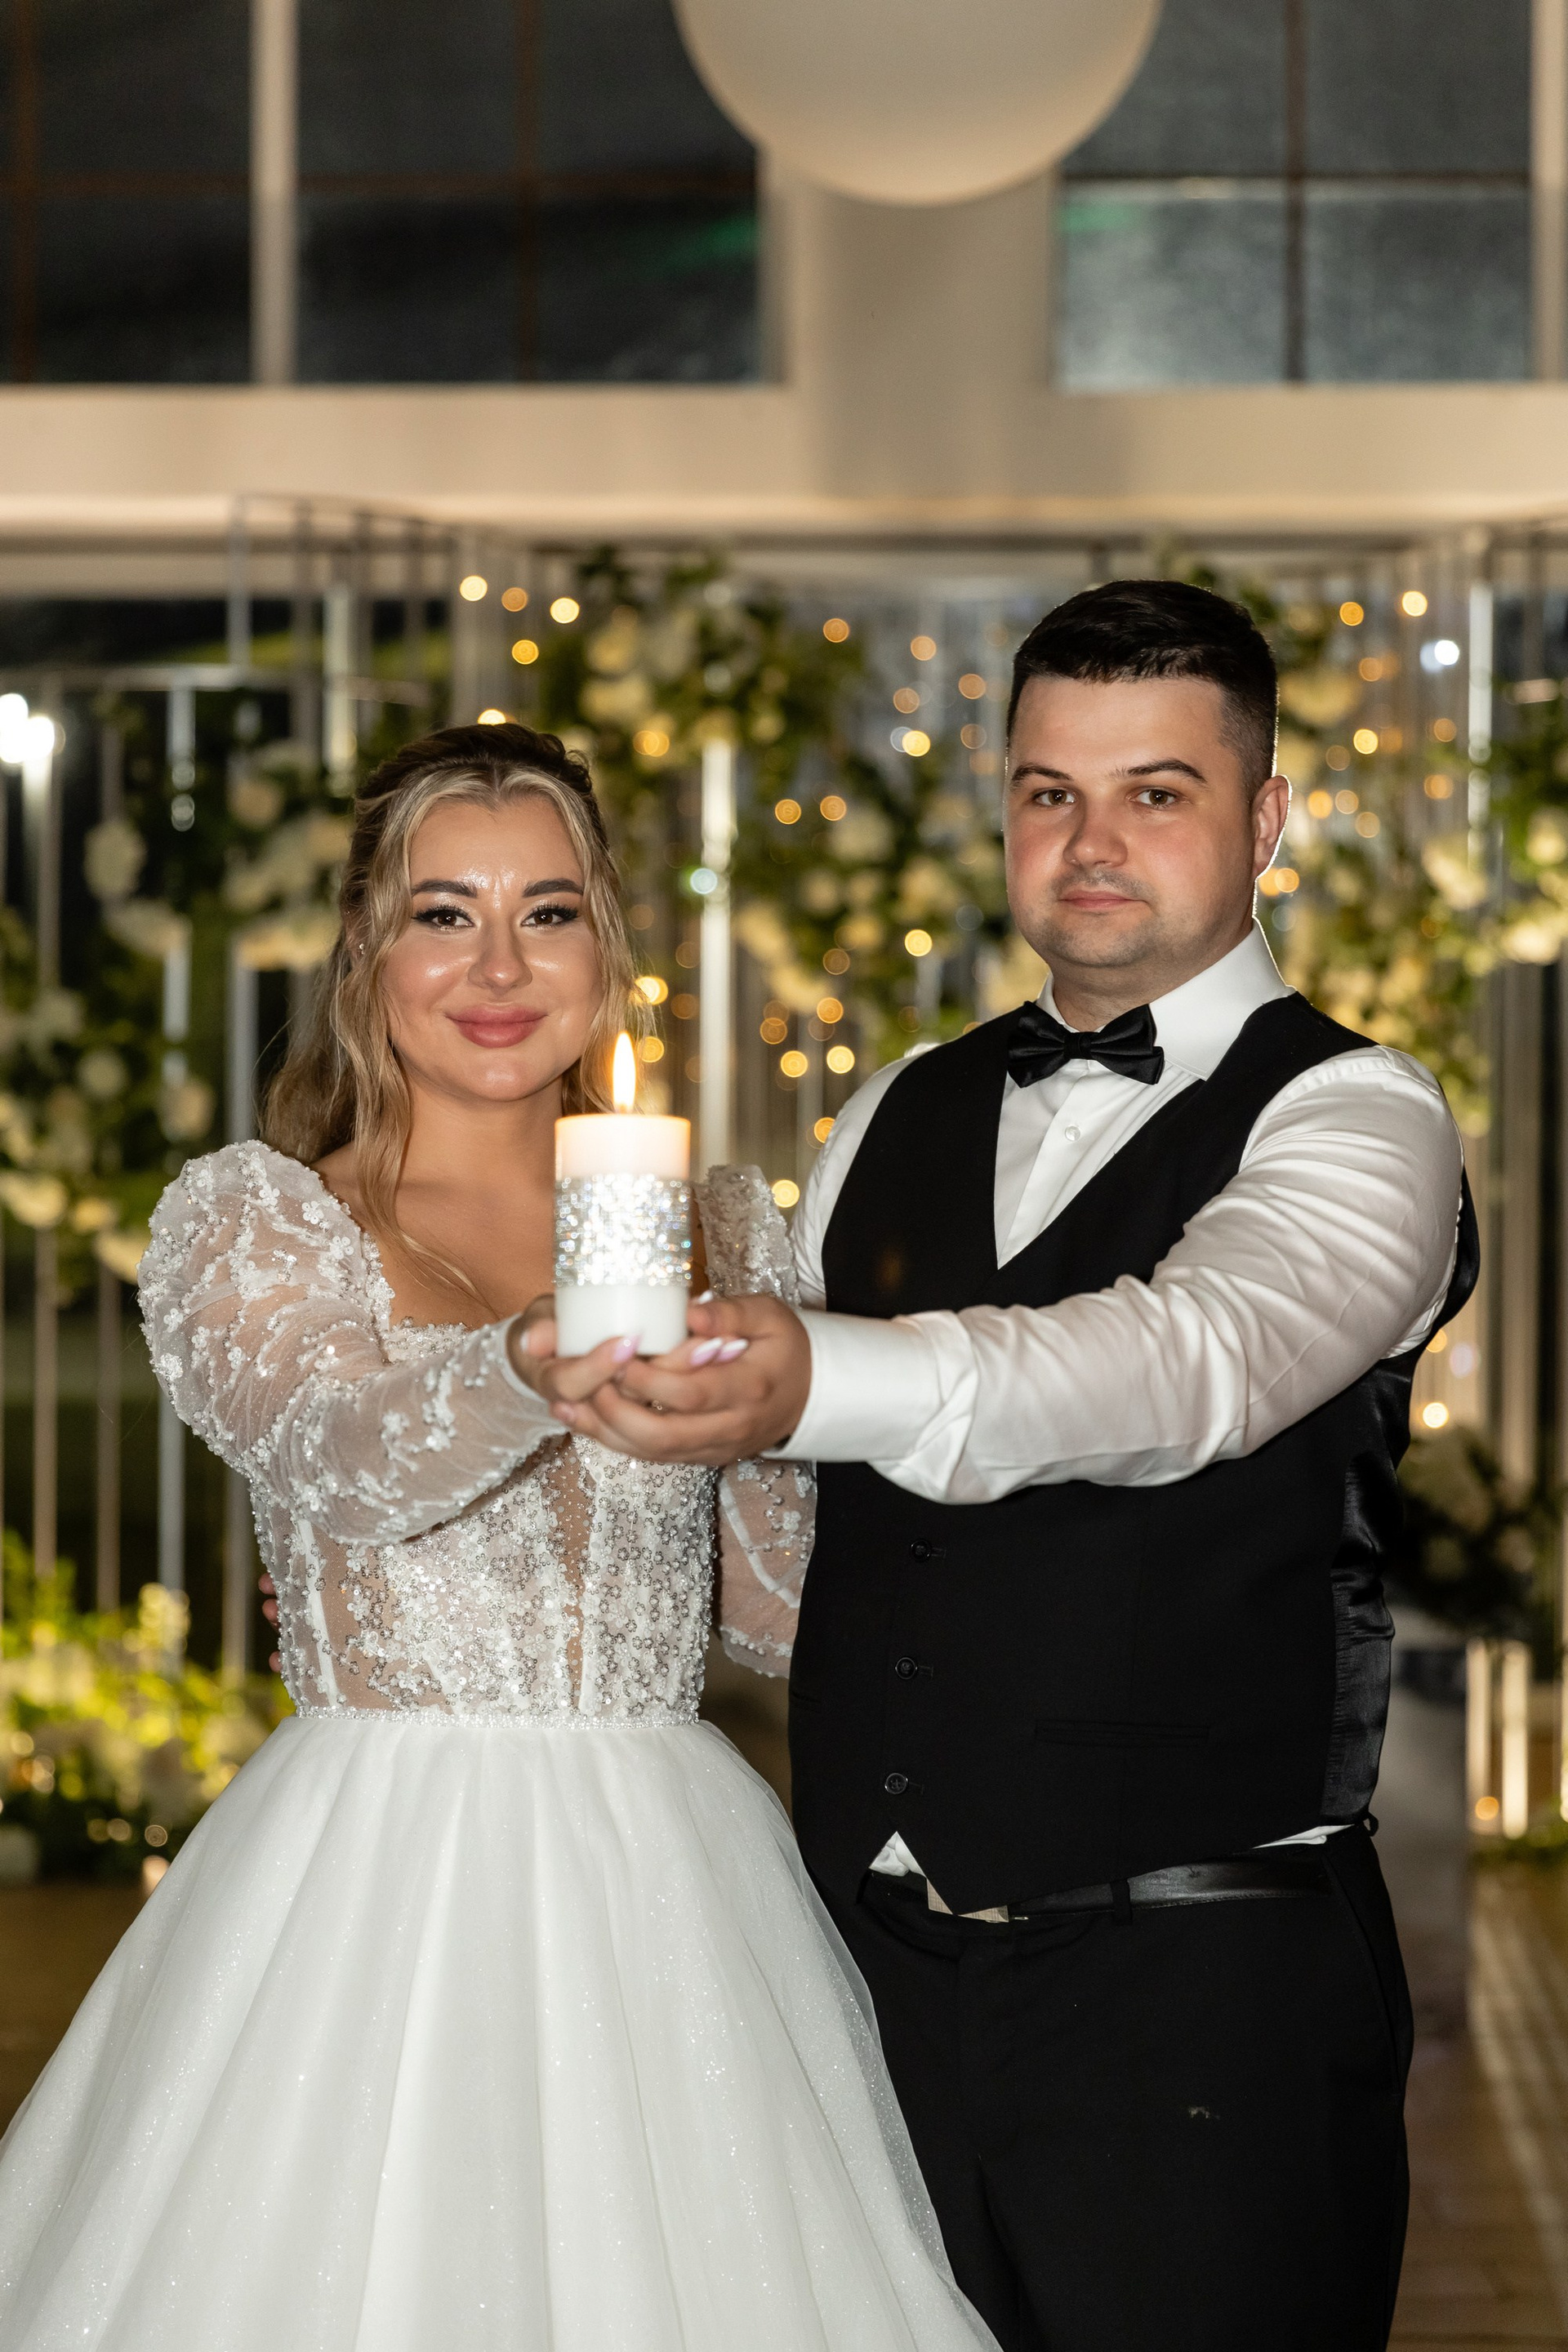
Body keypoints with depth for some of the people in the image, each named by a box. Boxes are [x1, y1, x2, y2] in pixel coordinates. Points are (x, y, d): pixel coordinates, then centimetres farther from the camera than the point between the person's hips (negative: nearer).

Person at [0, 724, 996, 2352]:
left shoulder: (720, 1226, 12)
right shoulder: (248, 1217, 1)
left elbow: (821, 1574, 10)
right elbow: (346, 1452, -20)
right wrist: (529, 1370, -40)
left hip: (670, 1899, 3)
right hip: (376, 1894, -3)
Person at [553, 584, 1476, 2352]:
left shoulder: (1349, 1119, -5)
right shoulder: (893, 1125, 14)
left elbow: (1194, 1360, -27)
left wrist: (810, 1382, -41)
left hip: (1195, 1994, -5)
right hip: (876, 1963, 5)